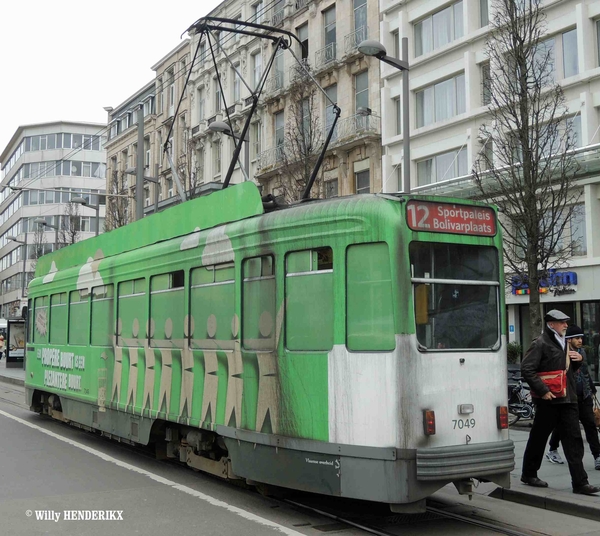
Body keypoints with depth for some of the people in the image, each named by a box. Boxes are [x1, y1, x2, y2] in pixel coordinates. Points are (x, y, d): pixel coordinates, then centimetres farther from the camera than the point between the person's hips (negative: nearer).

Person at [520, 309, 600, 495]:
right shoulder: (541, 343, -10)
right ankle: (528, 474, 22)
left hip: (568, 399, 7)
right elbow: (527, 369, -17)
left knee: (573, 439, 2)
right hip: (549, 399, -7)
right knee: (538, 438, 6)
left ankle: (580, 482, 3)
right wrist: (542, 391, -21)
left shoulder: (564, 342, 17)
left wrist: (578, 359, 7)